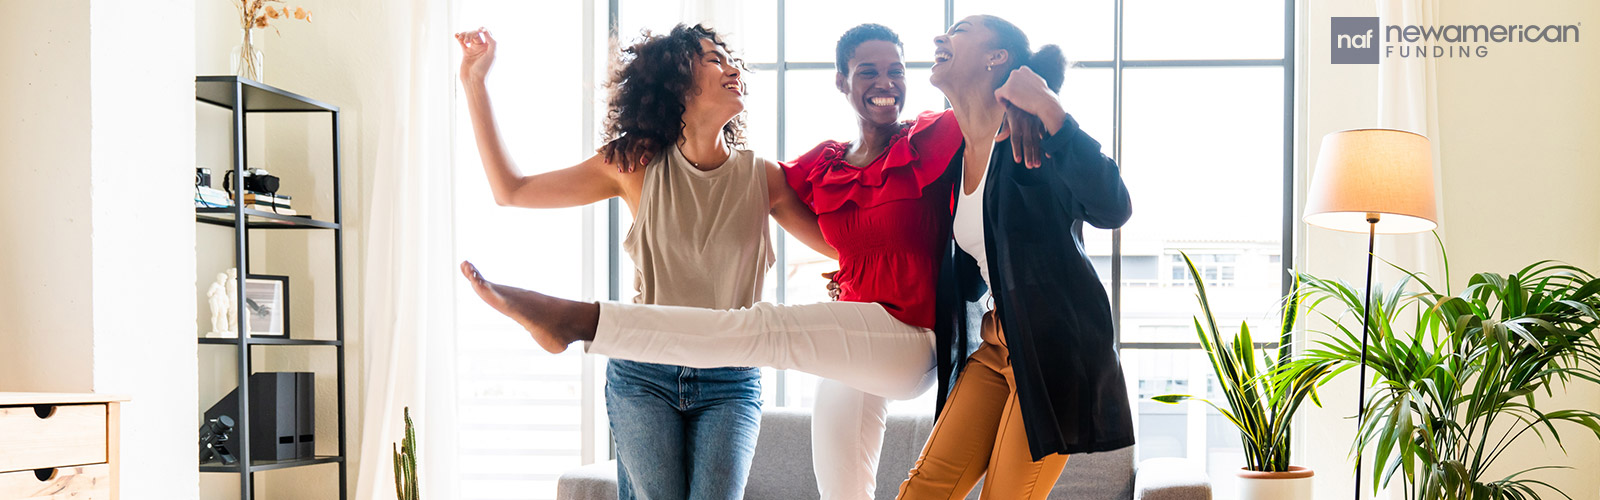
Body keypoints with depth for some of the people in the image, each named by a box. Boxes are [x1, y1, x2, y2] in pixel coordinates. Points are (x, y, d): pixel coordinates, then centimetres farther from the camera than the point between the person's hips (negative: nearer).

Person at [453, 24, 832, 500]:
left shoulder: (761, 178, 0)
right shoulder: (636, 167, -1)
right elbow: (511, 190, 3)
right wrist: (474, 84, 1)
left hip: (731, 384, 0)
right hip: (643, 376, 0)